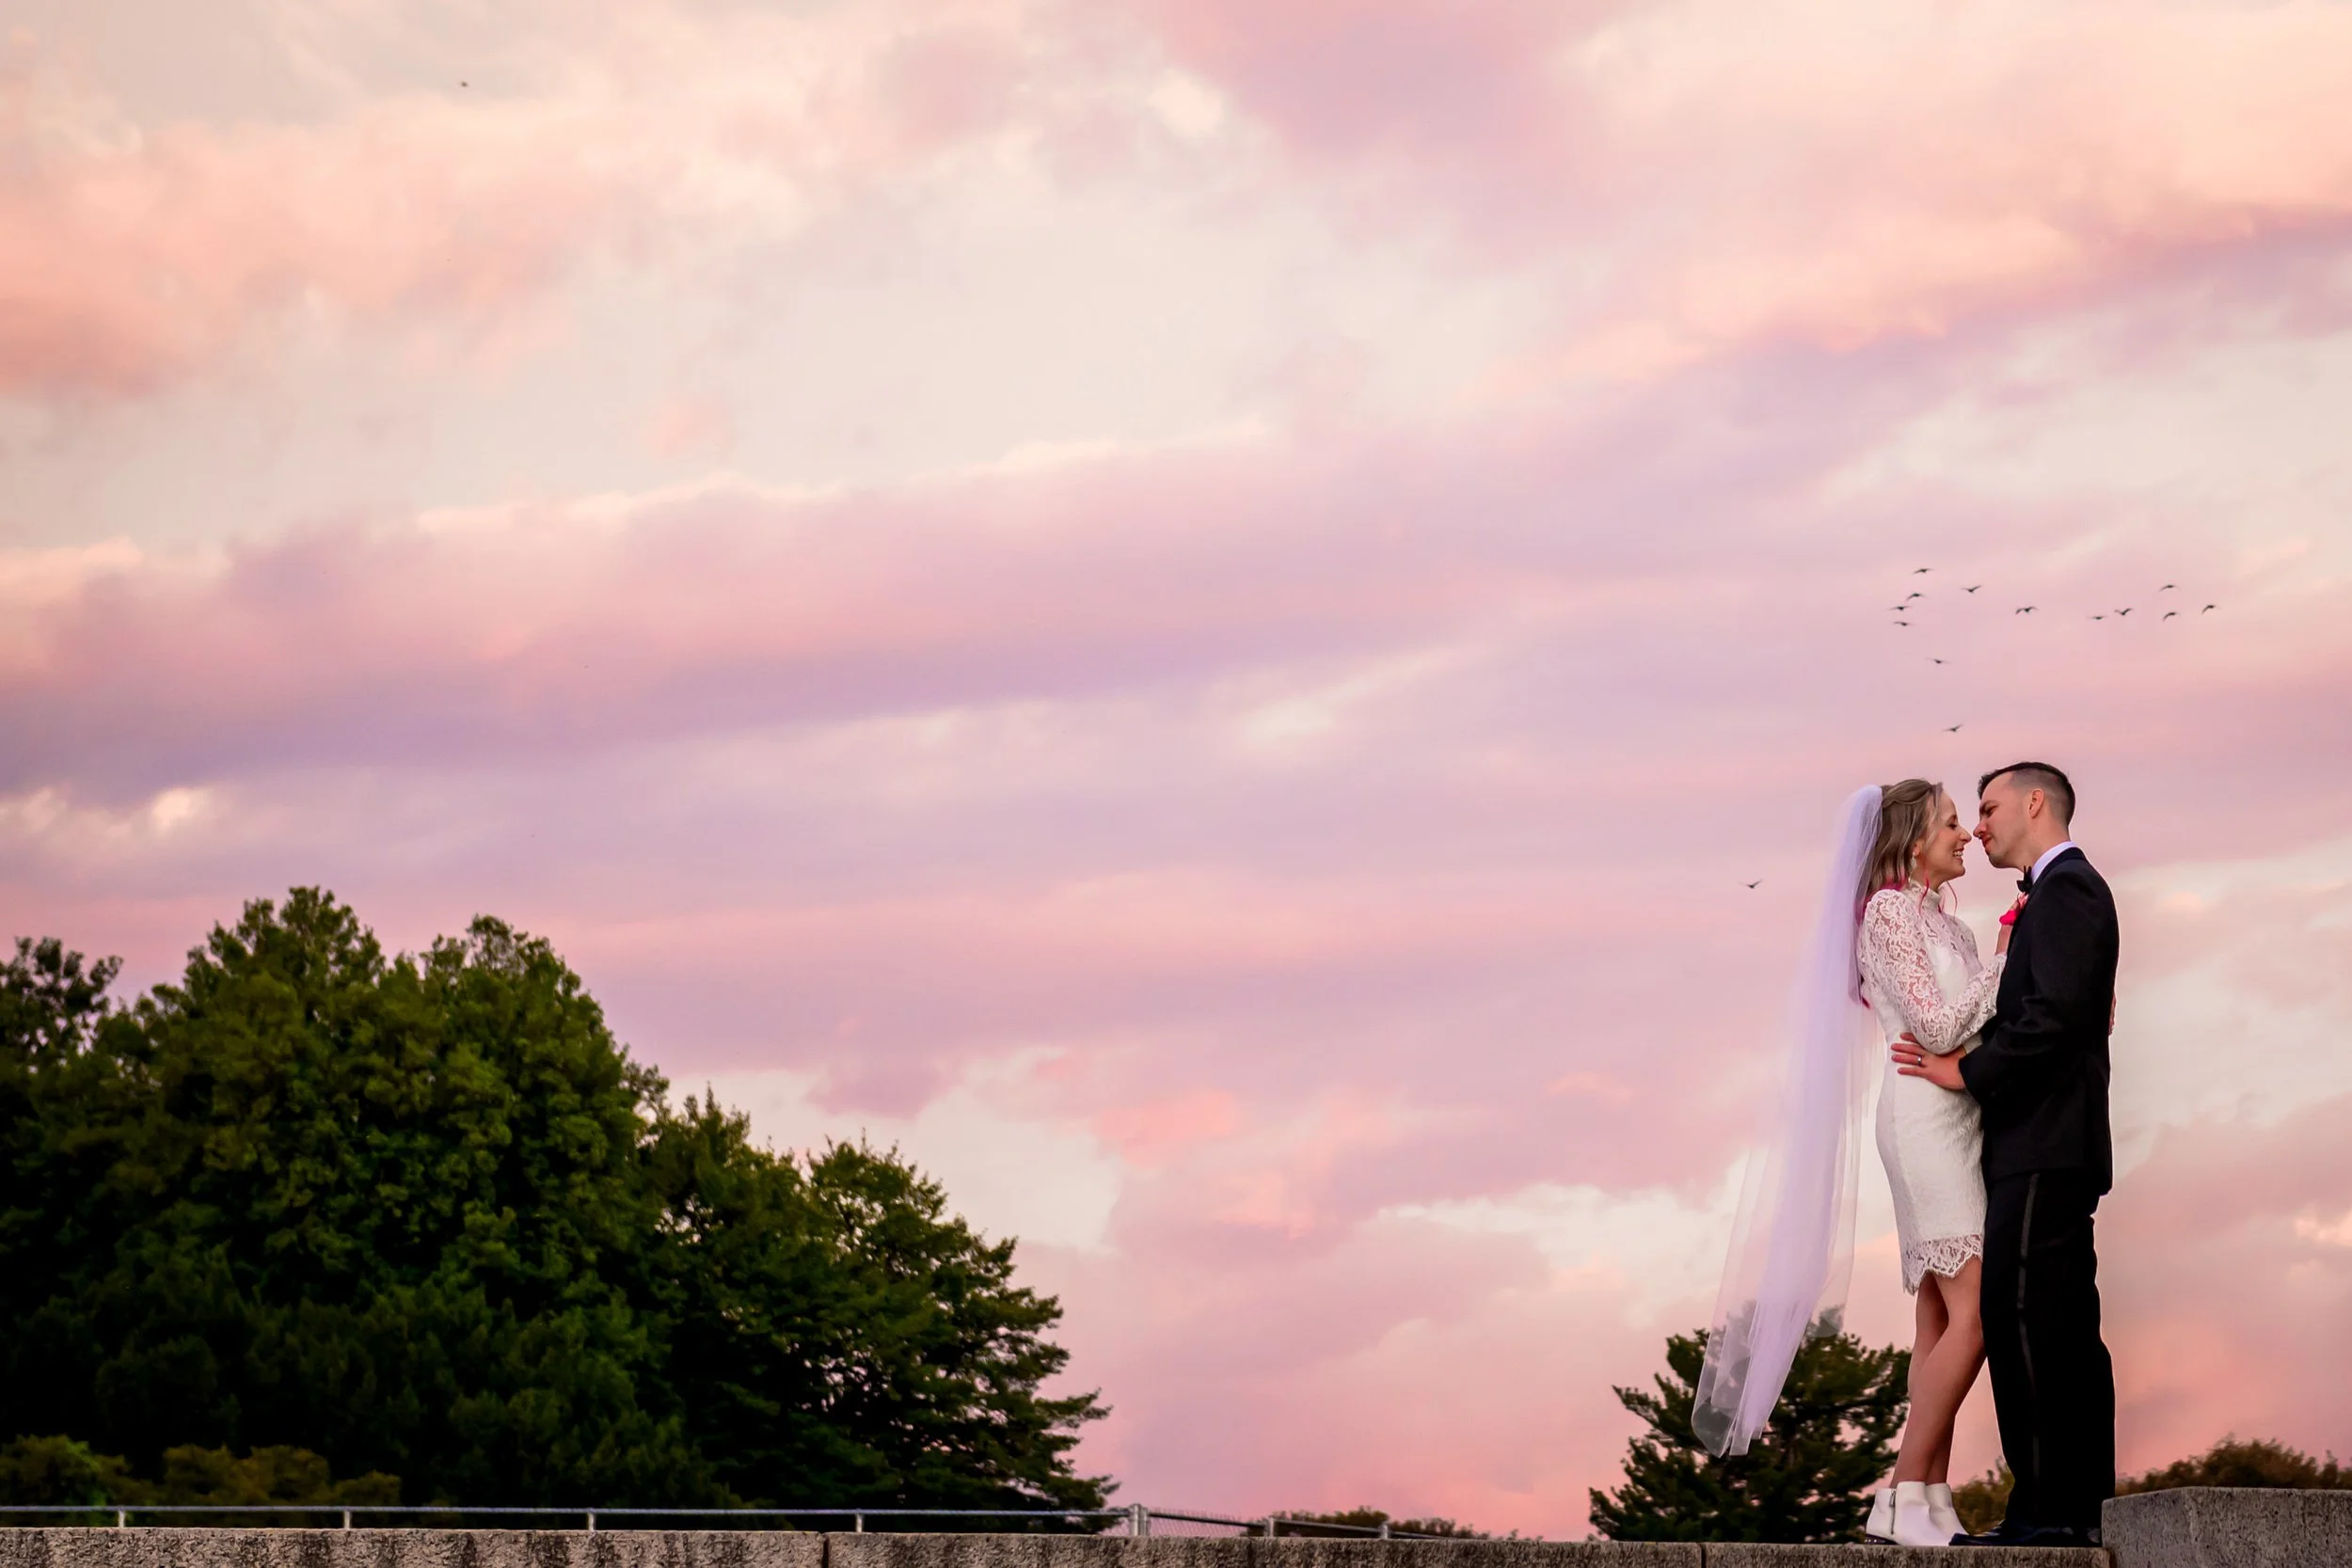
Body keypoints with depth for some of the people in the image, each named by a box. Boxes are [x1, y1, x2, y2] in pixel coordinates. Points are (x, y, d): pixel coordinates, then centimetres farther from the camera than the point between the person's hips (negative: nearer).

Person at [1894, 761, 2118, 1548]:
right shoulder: (2066, 890, 22)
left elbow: (2056, 1013, -20)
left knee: (2022, 1320, -13)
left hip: (2042, 1146, -11)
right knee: (2066, 1329, 9)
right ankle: (2082, 1505, 11)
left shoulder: (2064, 889, -9)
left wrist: (1970, 1071, -12)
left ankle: (2046, 1508, -15)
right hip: (2054, 1146, 11)